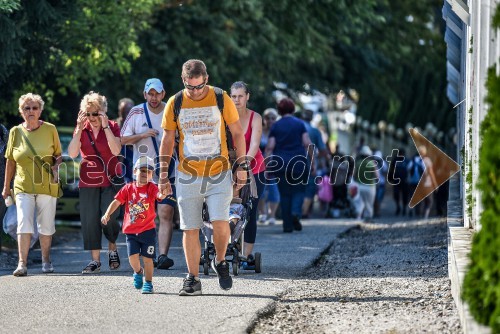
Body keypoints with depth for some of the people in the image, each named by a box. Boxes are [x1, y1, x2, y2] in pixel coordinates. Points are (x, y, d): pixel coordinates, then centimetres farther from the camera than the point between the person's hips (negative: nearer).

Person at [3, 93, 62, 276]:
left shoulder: (50, 129, 0)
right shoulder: (16, 132, 2)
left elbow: (58, 155, 10)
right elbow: (10, 161, 10)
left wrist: (56, 166, -13)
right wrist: (6, 187, 11)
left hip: (47, 185, 0)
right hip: (23, 186, 0)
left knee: (46, 225, 6)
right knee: (24, 223, -12)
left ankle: (46, 261, 21)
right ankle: (22, 264, -14)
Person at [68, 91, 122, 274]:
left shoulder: (112, 127, -2)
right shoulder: (82, 129, 4)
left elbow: (116, 150, -18)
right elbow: (72, 153, -8)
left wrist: (105, 127, -20)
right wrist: (79, 129, -14)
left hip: (110, 179, -2)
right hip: (88, 181, 2)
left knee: (109, 217, -12)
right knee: (90, 220, -1)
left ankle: (112, 249, 16)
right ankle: (95, 260, 5)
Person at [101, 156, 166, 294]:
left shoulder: (151, 188, -3)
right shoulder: (128, 188, 2)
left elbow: (159, 195, -23)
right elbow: (116, 201, 0)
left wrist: (164, 193, -48)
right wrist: (107, 214, -14)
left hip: (148, 230, -1)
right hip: (131, 230, 1)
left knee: (147, 258, 1)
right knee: (133, 256, -7)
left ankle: (148, 283, 16)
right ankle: (138, 272, 25)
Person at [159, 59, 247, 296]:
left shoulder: (221, 99, -2)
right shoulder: (175, 103, 1)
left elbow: (237, 133, 7)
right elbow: (167, 140, 9)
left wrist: (241, 165, 1)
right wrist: (163, 174, 5)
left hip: (219, 174, -1)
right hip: (187, 176, 1)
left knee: (220, 221, -15)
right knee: (190, 229, 1)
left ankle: (220, 261, 13)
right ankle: (192, 280, 10)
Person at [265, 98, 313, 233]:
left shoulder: (275, 126, 4)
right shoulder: (300, 124, 2)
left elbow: (269, 147, -2)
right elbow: (307, 144, -3)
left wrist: (266, 166, -1)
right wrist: (312, 161, 4)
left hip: (280, 164, 1)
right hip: (299, 161, -1)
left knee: (285, 193, 7)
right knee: (299, 190, 12)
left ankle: (288, 225, 5)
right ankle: (296, 213, -15)